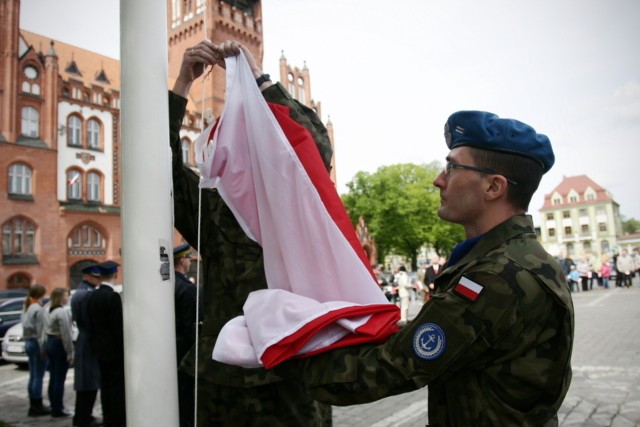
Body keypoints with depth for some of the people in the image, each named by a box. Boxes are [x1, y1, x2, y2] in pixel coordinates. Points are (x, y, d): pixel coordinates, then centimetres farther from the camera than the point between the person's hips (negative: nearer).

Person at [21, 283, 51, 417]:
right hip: (37, 343, -9)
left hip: (28, 342, 9)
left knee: (33, 376, 14)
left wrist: (28, 341, 15)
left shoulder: (27, 308, 11)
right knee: (38, 376, -2)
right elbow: (40, 331, -19)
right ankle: (37, 407, 3)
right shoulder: (38, 309, -17)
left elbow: (25, 326, 13)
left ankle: (33, 405, 21)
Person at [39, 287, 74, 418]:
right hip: (60, 344, -9)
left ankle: (54, 407, 22)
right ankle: (58, 409, 5)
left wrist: (44, 346, 16)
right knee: (60, 378, -1)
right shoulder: (62, 312, -18)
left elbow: (44, 329, 12)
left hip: (49, 343, 9)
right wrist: (70, 353, -14)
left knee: (53, 377, 14)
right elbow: (66, 334, -19)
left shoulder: (46, 309, 10)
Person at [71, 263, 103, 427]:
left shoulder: (77, 293, 16)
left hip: (82, 341, 10)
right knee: (91, 382, -2)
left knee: (84, 381, 16)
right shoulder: (89, 294, -17)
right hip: (91, 342, -10)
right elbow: (92, 320, -21)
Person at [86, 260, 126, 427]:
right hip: (115, 349, -8)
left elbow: (90, 325, 12)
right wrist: (125, 349, -11)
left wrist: (95, 346, 18)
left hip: (100, 349, 8)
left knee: (105, 385, 13)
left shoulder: (92, 296, 6)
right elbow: (118, 327, -18)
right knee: (118, 386, -2)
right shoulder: (113, 296, -18)